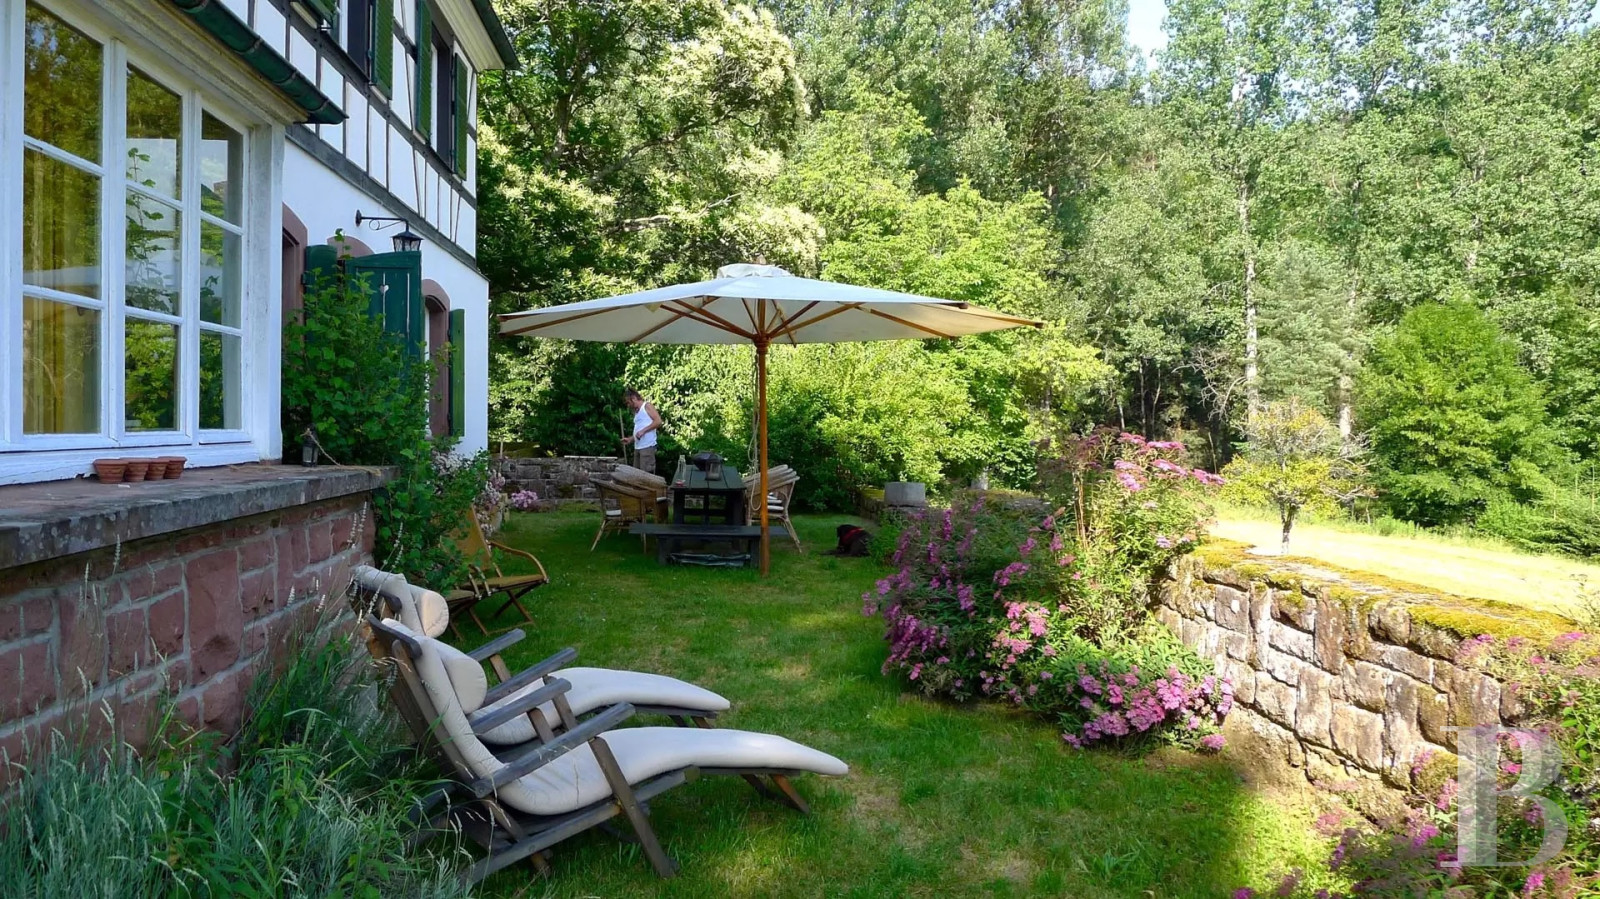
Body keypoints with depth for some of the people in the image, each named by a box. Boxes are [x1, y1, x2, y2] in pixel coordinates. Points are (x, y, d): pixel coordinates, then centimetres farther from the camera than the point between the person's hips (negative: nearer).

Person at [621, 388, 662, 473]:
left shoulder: (647, 406, -1)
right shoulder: (636, 412, 22)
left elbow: (658, 421, -12)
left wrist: (643, 431, -17)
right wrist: (630, 439, 10)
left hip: (647, 446, -8)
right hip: (637, 447, 8)